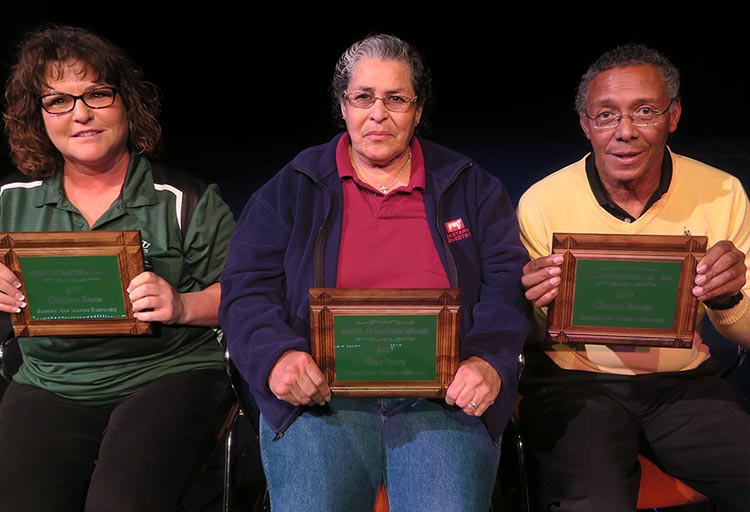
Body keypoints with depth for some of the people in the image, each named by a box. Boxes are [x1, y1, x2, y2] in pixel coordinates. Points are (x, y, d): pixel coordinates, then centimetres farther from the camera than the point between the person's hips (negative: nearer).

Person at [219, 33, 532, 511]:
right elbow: (246, 289, 5)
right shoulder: (290, 191, 12)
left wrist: (489, 360, -11)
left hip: (443, 396, 1)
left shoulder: (472, 188, 14)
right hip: (320, 394, 0)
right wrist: (277, 355, -15)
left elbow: (508, 283, 7)